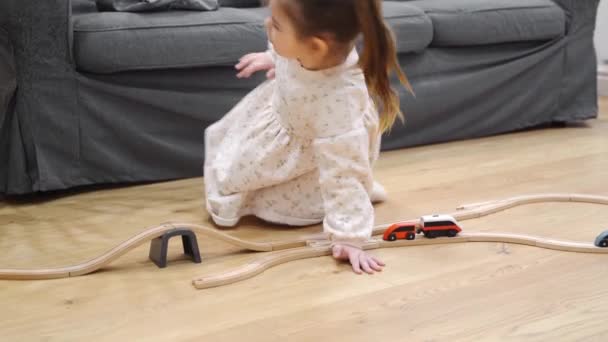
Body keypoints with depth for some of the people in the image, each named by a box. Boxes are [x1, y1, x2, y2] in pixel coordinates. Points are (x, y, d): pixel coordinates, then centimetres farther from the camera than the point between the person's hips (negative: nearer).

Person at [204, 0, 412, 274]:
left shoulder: (338, 103, -50)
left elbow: (343, 170, -43)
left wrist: (348, 237, -41)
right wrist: (273, 57, 11)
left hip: (320, 153, -6)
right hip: (284, 110, 7)